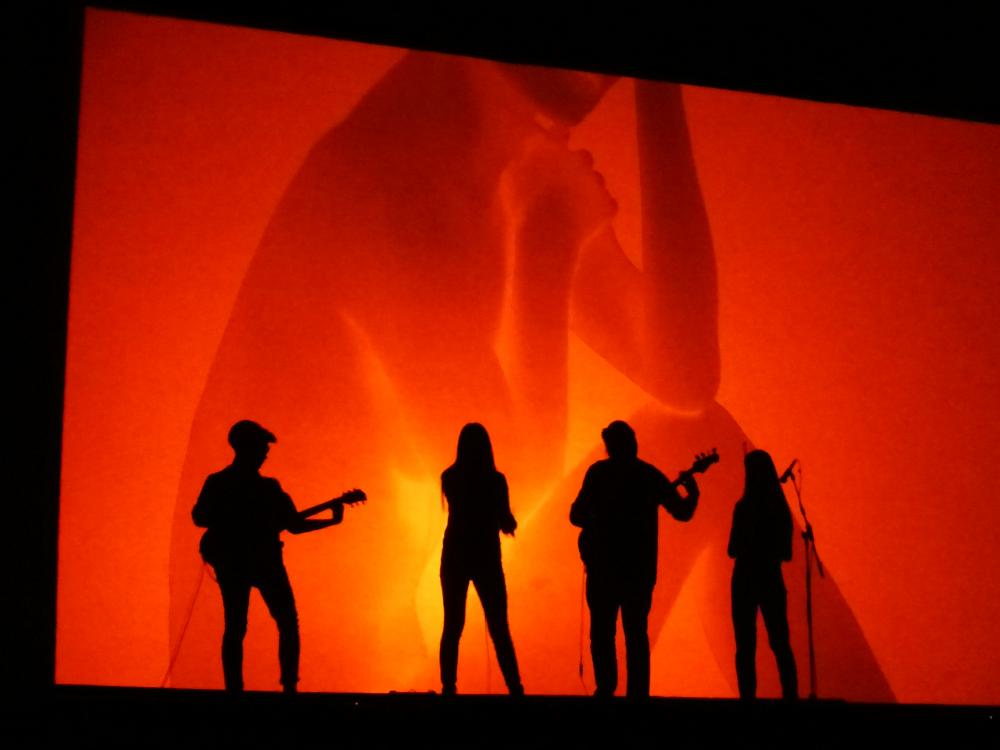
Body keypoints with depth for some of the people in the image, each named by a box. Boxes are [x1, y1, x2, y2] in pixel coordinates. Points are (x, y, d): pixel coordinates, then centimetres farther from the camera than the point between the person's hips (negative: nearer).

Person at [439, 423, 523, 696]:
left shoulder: (449, 477, 0)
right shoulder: (495, 479, -9)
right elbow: (507, 523, -5)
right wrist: (506, 520, 16)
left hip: (455, 558, 2)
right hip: (486, 558, -2)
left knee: (453, 626, 5)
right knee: (499, 628, 4)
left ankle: (449, 687, -3)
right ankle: (514, 687, -2)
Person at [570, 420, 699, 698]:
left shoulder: (599, 472, -3)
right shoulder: (651, 475, 4)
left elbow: (576, 515, -5)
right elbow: (682, 512, 6)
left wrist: (599, 523, 7)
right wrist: (693, 492, 17)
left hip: (604, 566, -2)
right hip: (640, 567, 2)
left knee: (602, 630, 6)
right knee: (636, 632, 10)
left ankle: (606, 687, -3)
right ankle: (637, 691, 3)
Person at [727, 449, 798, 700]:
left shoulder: (745, 506, -11)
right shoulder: (780, 506, 4)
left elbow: (734, 549, -9)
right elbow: (785, 552, 8)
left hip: (747, 580, -5)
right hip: (772, 578, 5)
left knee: (746, 645, -1)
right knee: (780, 643, 8)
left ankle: (748, 695, -5)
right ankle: (790, 694, 3)